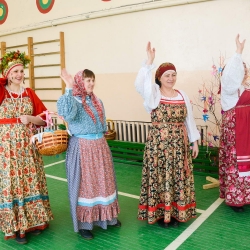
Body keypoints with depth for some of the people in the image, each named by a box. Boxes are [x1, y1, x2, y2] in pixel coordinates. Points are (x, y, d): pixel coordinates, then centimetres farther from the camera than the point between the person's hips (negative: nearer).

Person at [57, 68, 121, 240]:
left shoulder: (97, 101, 11)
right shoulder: (74, 100, -10)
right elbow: (68, 114, -33)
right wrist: (69, 89, -34)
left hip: (100, 145, 7)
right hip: (82, 147, -7)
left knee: (104, 181, 14)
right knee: (84, 183, 2)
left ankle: (106, 217, 32)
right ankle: (83, 223, 17)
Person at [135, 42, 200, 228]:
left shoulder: (182, 95, 7)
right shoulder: (154, 94, -6)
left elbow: (189, 120, 11)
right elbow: (140, 84, -27)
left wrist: (194, 141, 10)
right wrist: (150, 61, -31)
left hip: (179, 143, 4)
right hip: (159, 143, -4)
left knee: (178, 177, 11)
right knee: (160, 178, 3)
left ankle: (176, 212, 27)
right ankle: (160, 213, 19)